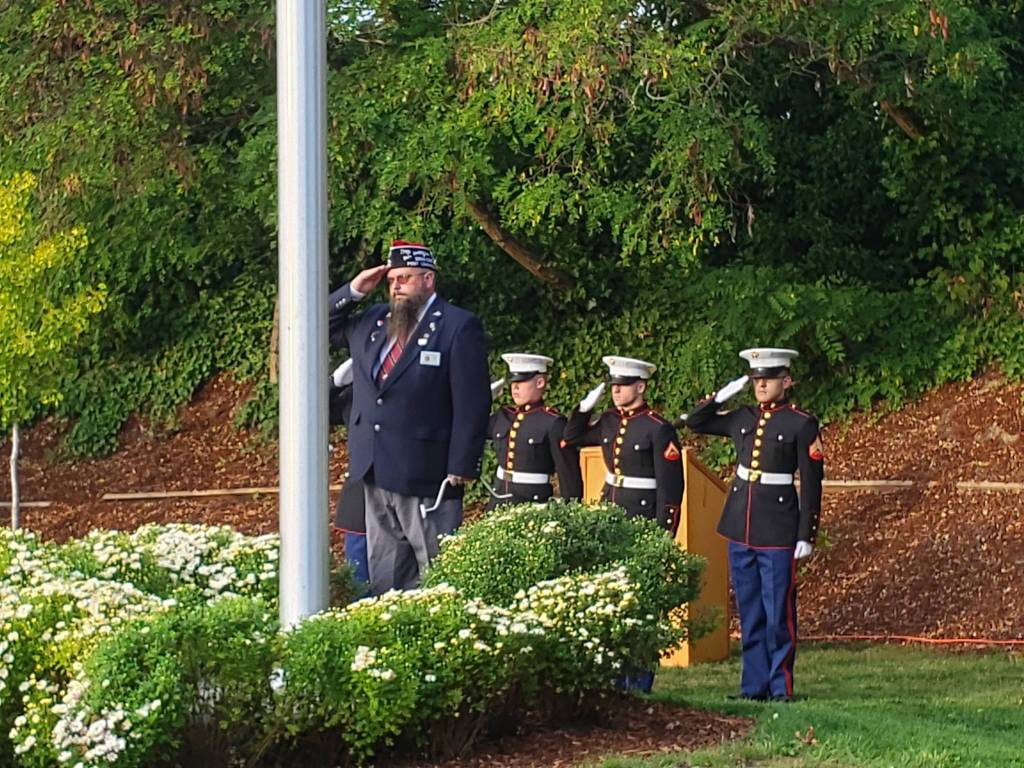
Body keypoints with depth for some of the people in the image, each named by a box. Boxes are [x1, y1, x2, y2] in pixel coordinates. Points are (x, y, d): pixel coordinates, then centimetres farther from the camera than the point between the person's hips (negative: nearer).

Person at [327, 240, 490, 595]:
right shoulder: (372, 323, 14)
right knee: (384, 576, 10)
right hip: (375, 473, 7)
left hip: (426, 474, -7)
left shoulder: (459, 326, -6)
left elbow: (472, 405, -10)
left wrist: (460, 470, -15)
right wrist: (353, 291, 8)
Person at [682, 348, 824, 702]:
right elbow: (695, 421, 20)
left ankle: (780, 686, 5)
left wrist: (807, 535, -9)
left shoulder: (802, 424, -5)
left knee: (778, 613, -1)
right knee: (749, 613, 9)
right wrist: (723, 394, 6)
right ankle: (754, 685, 15)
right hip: (741, 528, 5)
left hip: (778, 532, -5)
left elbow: (811, 484, -5)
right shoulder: (743, 419, 9)